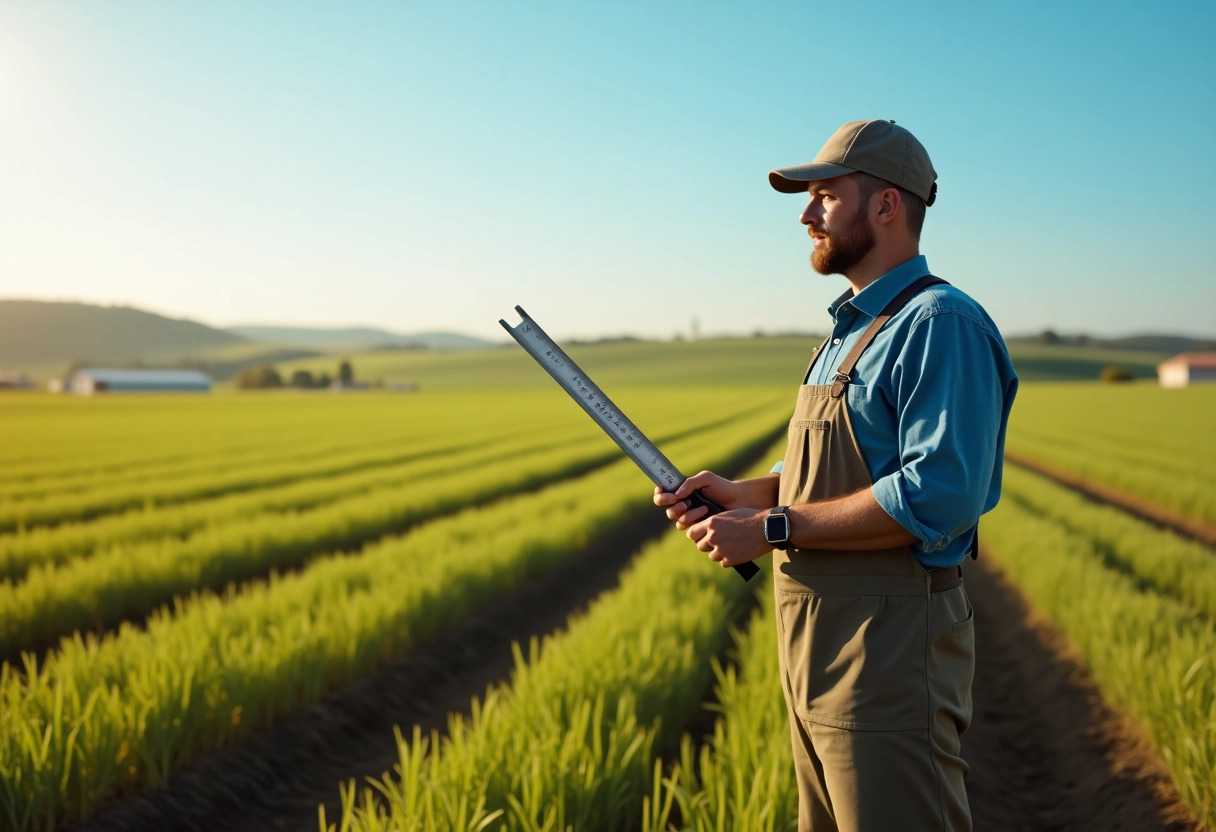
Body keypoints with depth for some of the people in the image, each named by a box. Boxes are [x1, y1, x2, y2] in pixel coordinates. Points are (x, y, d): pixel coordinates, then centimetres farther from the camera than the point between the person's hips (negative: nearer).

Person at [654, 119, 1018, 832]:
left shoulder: (941, 324, -15)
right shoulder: (851, 330, 17)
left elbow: (937, 495, -25)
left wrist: (772, 529, -21)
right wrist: (738, 492, 4)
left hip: (890, 655, -10)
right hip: (820, 648, 10)